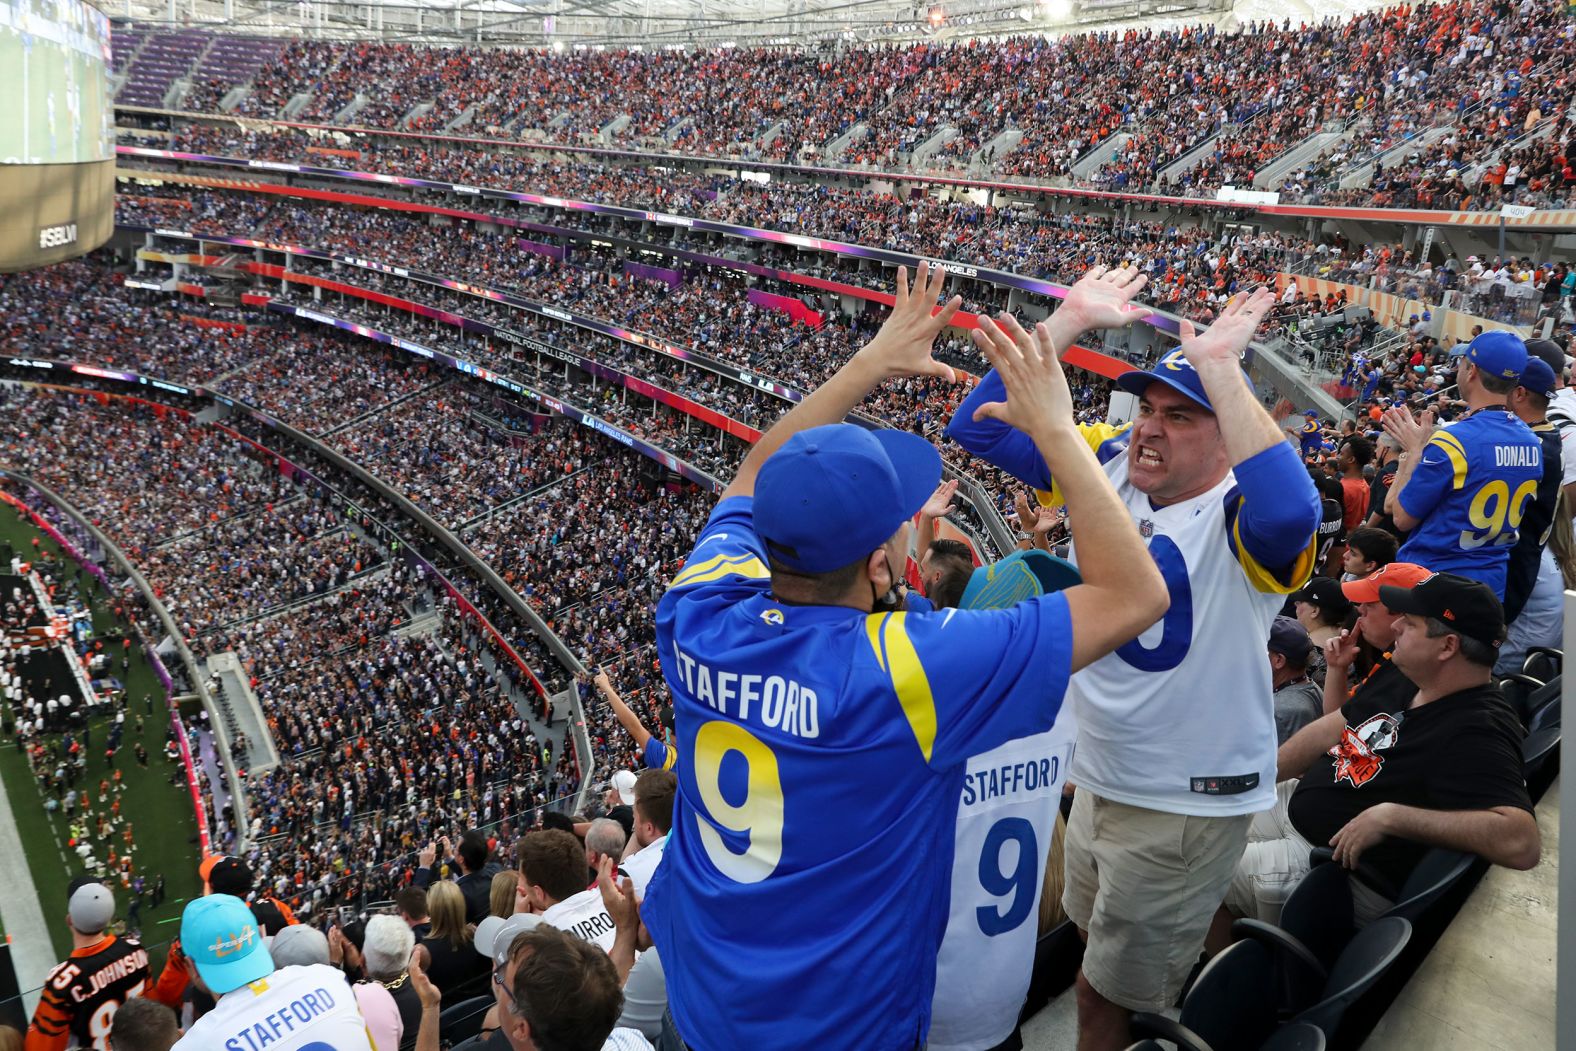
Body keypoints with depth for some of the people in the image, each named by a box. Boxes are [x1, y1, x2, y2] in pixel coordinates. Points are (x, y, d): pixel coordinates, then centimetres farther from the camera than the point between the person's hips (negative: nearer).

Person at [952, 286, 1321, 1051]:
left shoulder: (1237, 517, -21)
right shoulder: (1107, 475, -3)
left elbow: (1290, 512, -47)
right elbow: (978, 426, -4)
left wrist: (1219, 367, -40)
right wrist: (1062, 323, -12)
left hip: (1189, 805, -6)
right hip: (1096, 780, 7)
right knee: (1097, 954, 28)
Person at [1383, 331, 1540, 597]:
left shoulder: (1452, 440, -20)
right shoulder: (1531, 442, 1)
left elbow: (1402, 517, -12)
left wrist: (1415, 450, -3)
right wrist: (1424, 445, 15)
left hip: (1431, 580, -7)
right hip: (1493, 582, 7)